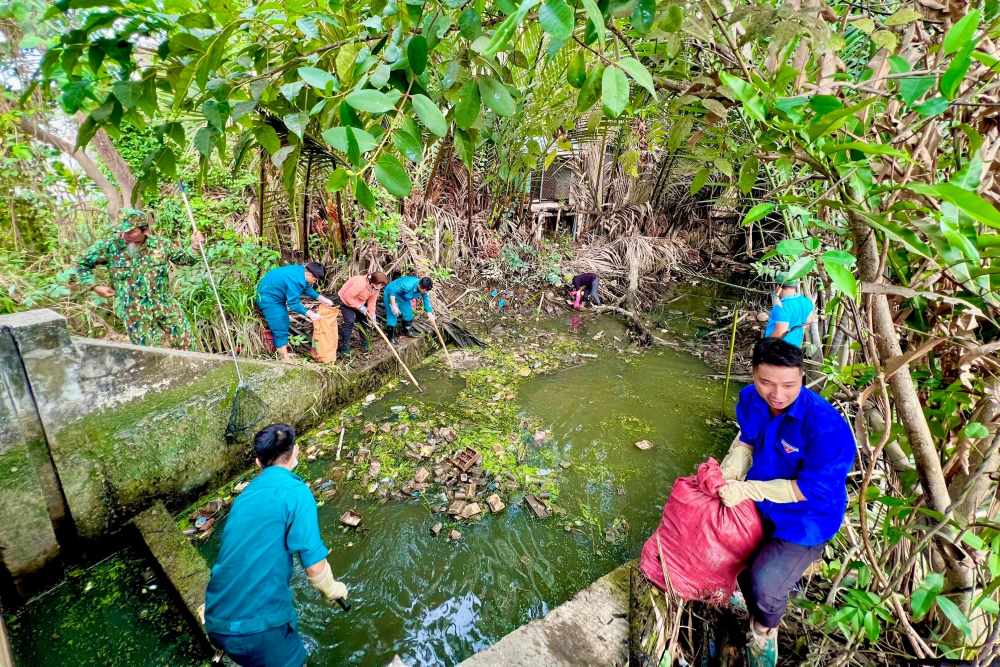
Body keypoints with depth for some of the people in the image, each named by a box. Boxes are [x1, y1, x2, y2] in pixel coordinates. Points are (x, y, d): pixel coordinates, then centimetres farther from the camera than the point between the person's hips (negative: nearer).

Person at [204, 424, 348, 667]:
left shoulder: (246, 494, 11)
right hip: (259, 624, -6)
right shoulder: (295, 491, -12)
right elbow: (314, 565, -15)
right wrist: (332, 589, 6)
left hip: (217, 622, 6)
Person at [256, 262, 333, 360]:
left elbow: (307, 288, 10)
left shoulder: (301, 270, -5)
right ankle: (285, 359, 1)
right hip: (268, 298, -11)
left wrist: (321, 298, 5)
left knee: (284, 323, 20)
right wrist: (310, 313, -26)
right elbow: (293, 303, -27)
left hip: (276, 295, 11)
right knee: (280, 328, -6)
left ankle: (283, 351, 33)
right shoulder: (296, 280, -33)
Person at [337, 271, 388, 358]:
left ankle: (365, 346, 21)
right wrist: (360, 307, -30)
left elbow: (371, 302, -8)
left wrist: (372, 315, -18)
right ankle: (344, 349, -10)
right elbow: (347, 297, -33)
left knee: (365, 321, 4)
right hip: (345, 300, -7)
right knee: (349, 321, -18)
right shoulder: (360, 284, -39)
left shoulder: (376, 288, -14)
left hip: (360, 302, 7)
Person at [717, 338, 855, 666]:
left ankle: (765, 632, 20)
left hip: (805, 519, -6)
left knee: (764, 587, -19)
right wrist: (726, 476, -13)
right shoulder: (750, 397, -16)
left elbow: (812, 489, -26)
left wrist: (746, 490, -29)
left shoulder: (826, 425, -35)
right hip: (758, 502, 6)